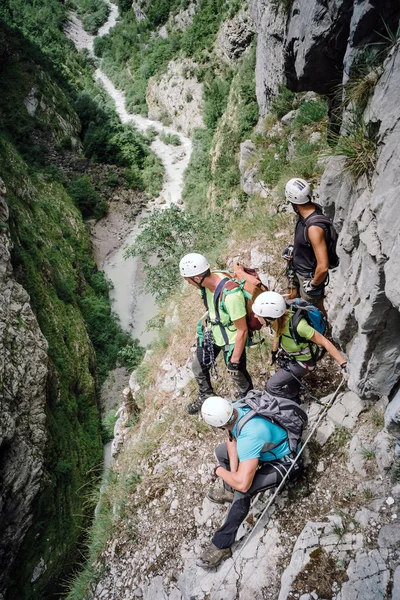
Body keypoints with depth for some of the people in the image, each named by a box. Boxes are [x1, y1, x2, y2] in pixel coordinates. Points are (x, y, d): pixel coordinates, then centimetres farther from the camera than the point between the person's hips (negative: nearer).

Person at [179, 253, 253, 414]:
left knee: (238, 374, 17)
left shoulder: (231, 295, -40)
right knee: (198, 367, 22)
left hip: (231, 340, -7)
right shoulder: (208, 281, -16)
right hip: (213, 333, 7)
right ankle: (206, 397, 51)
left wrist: (235, 360, -20)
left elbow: (242, 331, -29)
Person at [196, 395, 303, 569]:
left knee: (242, 491, -27)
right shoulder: (235, 409, -20)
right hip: (270, 447, 9)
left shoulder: (249, 437, -42)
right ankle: (229, 491, 34)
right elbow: (231, 440, -1)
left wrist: (221, 472, -22)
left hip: (286, 462, -9)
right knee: (220, 451, 12)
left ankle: (221, 546, -11)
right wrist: (233, 473, -11)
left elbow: (242, 484, -42)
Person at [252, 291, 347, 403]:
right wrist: (274, 351, 16)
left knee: (272, 386, -2)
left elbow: (324, 342, -33)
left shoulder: (298, 326, -43)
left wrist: (343, 363, -31)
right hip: (289, 356, 6)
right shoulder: (278, 318, -24)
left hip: (301, 362, -6)